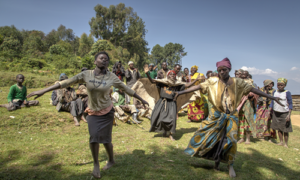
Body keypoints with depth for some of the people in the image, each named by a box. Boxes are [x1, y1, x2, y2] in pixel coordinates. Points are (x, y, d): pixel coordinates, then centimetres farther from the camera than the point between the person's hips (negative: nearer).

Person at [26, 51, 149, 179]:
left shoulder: (111, 77, -9)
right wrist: (44, 91, -11)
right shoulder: (86, 75, -8)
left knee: (105, 139, 2)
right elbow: (66, 82, -9)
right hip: (92, 112, 1)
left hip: (107, 112, -1)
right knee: (93, 137, -9)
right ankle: (96, 164, 15)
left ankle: (111, 160, 30)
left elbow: (126, 89, -1)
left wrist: (141, 99, 5)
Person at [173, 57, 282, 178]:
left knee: (230, 140, 1)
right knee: (211, 137, 2)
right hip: (216, 115, 0)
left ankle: (230, 166, 20)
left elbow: (252, 89, 0)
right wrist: (182, 92, -18)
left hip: (231, 116, 1)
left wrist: (272, 97, 2)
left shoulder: (237, 82, -2)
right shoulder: (213, 81, -6)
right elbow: (199, 86, -11)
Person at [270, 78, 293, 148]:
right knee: (279, 128, 10)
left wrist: (289, 114, -15)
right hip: (276, 113, 4)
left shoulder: (287, 93, -9)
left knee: (285, 129, 1)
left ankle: (286, 143, 13)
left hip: (284, 113, -4)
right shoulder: (274, 92, 4)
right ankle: (281, 142, 22)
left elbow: (290, 104, -8)